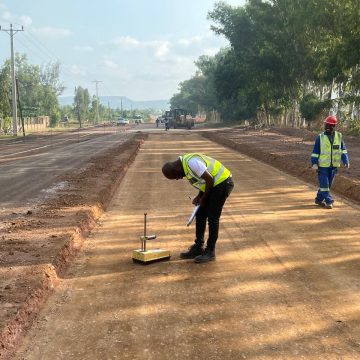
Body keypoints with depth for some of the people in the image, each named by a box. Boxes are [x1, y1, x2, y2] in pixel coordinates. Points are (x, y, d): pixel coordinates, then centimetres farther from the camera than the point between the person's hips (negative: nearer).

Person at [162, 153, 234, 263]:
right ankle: (198, 248, 17)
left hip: (223, 183, -10)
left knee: (212, 218, -7)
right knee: (200, 215, 9)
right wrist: (199, 196, 5)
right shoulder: (185, 164, 7)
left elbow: (210, 180, -23)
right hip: (215, 184, 10)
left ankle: (210, 252, 3)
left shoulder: (191, 162, -25)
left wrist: (203, 198, -10)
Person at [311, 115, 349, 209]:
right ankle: (329, 201, 3)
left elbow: (343, 150, 7)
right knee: (324, 184, -5)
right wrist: (314, 163, -11)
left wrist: (346, 161, -3)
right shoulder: (320, 137, -4)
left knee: (328, 184, 10)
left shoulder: (339, 136, 3)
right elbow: (315, 151, -1)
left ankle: (319, 199, 24)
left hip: (334, 166, 3)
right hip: (323, 165, -3)